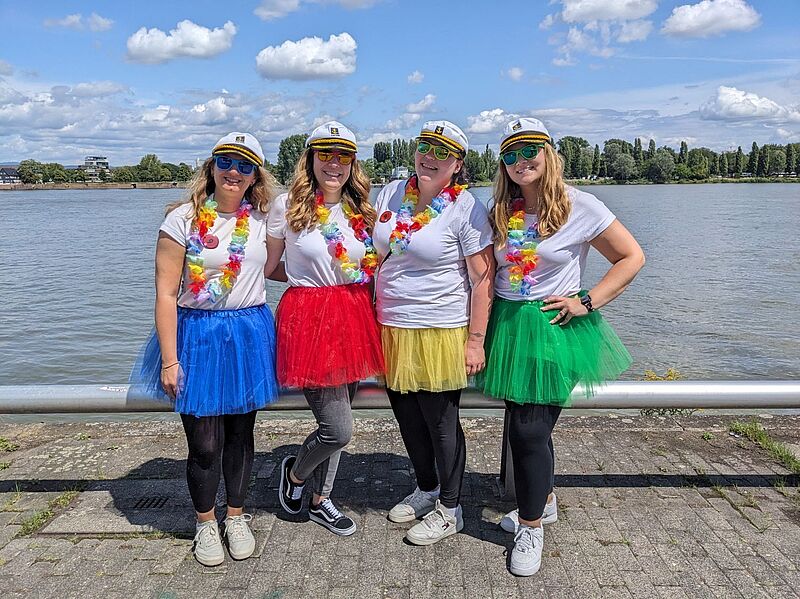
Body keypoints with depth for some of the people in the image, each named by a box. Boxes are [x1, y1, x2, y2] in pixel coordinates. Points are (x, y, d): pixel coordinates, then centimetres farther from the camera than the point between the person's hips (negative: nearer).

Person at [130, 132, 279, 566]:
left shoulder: (261, 219, 4)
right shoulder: (183, 219, -7)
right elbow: (166, 293, -8)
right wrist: (169, 360, -10)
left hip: (249, 334, 3)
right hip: (197, 336, -3)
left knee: (240, 434, 13)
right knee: (205, 442, 3)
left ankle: (237, 517, 34)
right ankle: (205, 523, 28)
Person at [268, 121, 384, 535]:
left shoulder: (360, 210, 9)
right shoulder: (287, 206, -4)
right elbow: (267, 267, 2)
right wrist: (307, 280, -4)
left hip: (354, 318, 5)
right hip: (308, 318, -5)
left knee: (335, 425, 14)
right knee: (339, 430, -5)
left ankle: (320, 501, 36)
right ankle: (295, 473, 28)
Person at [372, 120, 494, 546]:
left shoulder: (466, 209, -10)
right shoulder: (390, 194, 5)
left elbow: (483, 279, -12)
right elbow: (374, 255, 14)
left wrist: (475, 340, -15)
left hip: (440, 334, -6)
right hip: (391, 330, 6)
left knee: (440, 422, 7)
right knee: (407, 416, 18)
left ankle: (449, 510, 26)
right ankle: (426, 489, 41)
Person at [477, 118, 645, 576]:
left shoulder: (580, 207, -9)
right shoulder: (501, 211, 6)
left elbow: (632, 257, -4)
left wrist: (587, 302, -12)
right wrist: (478, 337, 6)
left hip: (553, 327, -5)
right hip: (507, 324, 5)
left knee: (528, 427, -7)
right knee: (528, 424, 15)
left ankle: (531, 526, 13)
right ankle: (544, 501, 38)